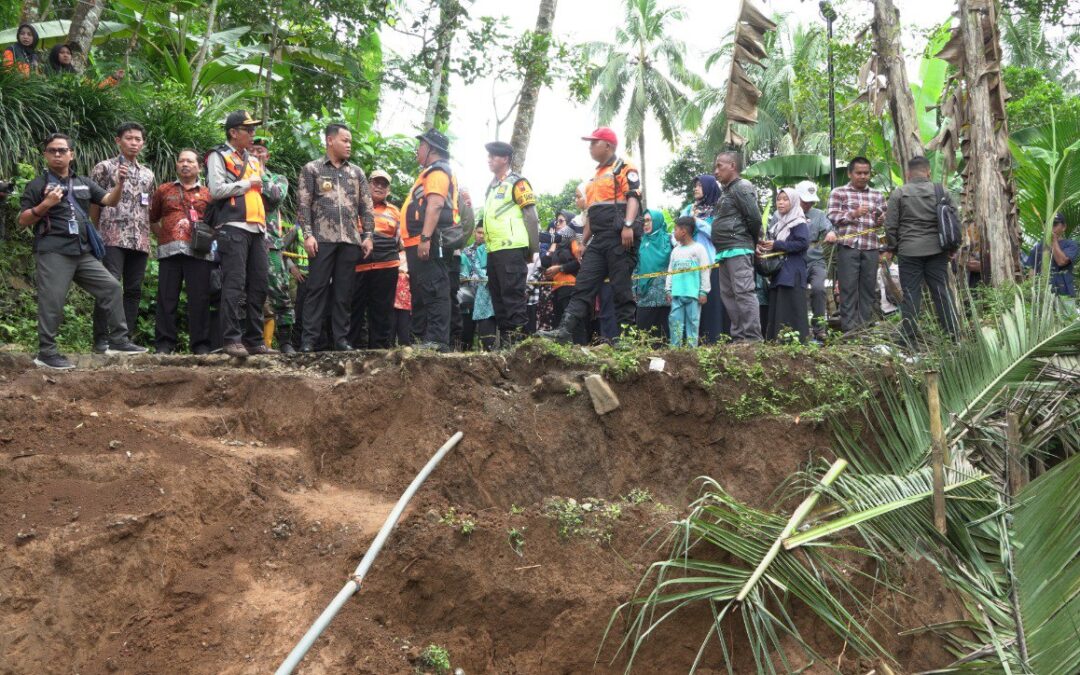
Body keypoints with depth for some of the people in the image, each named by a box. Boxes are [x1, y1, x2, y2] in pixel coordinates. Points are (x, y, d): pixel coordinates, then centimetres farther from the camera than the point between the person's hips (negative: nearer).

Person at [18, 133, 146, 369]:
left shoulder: (84, 183, 18)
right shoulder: (37, 185, 3)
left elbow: (110, 201, 8)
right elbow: (23, 221, -1)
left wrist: (119, 183, -11)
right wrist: (45, 204, -16)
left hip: (83, 252, 5)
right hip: (53, 252, -5)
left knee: (111, 287, 3)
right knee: (52, 301, -7)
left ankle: (118, 341, 9)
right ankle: (46, 353, 0)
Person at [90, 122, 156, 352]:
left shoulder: (148, 174, 19)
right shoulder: (105, 168, 4)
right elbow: (94, 203, 4)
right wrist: (101, 231, 4)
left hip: (140, 241, 5)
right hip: (113, 238, -5)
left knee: (134, 290, 5)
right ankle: (102, 339, -9)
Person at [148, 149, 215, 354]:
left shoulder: (207, 194, 16)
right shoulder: (163, 190, 18)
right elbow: (152, 220, 22)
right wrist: (162, 237, 10)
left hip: (199, 252, -1)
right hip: (169, 251, 1)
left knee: (199, 299, -3)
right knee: (167, 298, -1)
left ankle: (200, 344, 2)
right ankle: (164, 343, 3)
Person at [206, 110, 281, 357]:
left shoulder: (254, 160, 24)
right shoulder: (219, 157, 2)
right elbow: (216, 190, -12)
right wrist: (247, 184, -5)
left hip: (257, 230, 7)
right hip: (233, 228, -7)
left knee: (258, 285, 5)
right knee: (234, 285, -11)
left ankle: (255, 339, 10)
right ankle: (231, 340, -11)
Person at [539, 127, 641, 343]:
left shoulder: (624, 169, 0)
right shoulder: (596, 177, 27)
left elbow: (633, 197, -13)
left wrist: (628, 225, -27)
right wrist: (583, 241, 24)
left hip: (620, 236, -9)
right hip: (599, 239, 9)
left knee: (621, 288, -7)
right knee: (583, 285, -3)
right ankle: (565, 330, -11)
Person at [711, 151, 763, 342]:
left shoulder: (742, 188, -8)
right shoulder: (725, 190, 21)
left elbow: (754, 218, -13)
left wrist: (753, 240, -1)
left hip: (738, 249, -10)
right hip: (724, 252, 10)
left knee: (743, 292, -14)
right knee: (728, 295, 9)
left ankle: (752, 337, -16)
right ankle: (738, 336, 12)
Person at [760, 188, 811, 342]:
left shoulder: (798, 223, -5)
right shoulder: (777, 223, 20)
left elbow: (803, 243, -18)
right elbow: (771, 240, 25)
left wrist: (776, 245, -15)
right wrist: (762, 246, 0)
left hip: (792, 273, -8)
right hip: (777, 271, 8)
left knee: (791, 309, -11)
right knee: (775, 309, 6)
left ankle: (798, 339, -10)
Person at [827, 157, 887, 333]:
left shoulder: (877, 195, 18)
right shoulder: (838, 193, 7)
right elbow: (831, 217, -1)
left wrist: (882, 220, -3)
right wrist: (853, 214, -13)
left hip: (871, 247, 4)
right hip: (848, 246, -3)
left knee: (869, 287, 4)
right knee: (848, 287, -3)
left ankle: (866, 327, 10)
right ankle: (849, 328, 0)